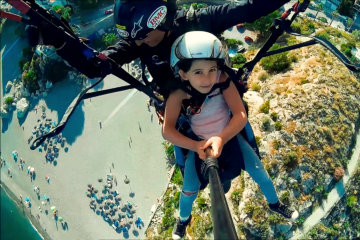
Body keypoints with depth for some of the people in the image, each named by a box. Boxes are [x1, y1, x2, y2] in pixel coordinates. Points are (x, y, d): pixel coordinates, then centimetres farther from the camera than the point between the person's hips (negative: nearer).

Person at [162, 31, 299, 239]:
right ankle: (184, 219, 39)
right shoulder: (179, 95, -29)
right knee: (189, 189, 4)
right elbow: (167, 131, -29)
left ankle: (275, 203, 41)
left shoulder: (223, 81, -28)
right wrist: (196, 146, -40)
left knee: (260, 173, 8)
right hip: (199, 144, -1)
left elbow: (241, 115, -29)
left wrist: (221, 138, -44)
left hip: (229, 137, 1)